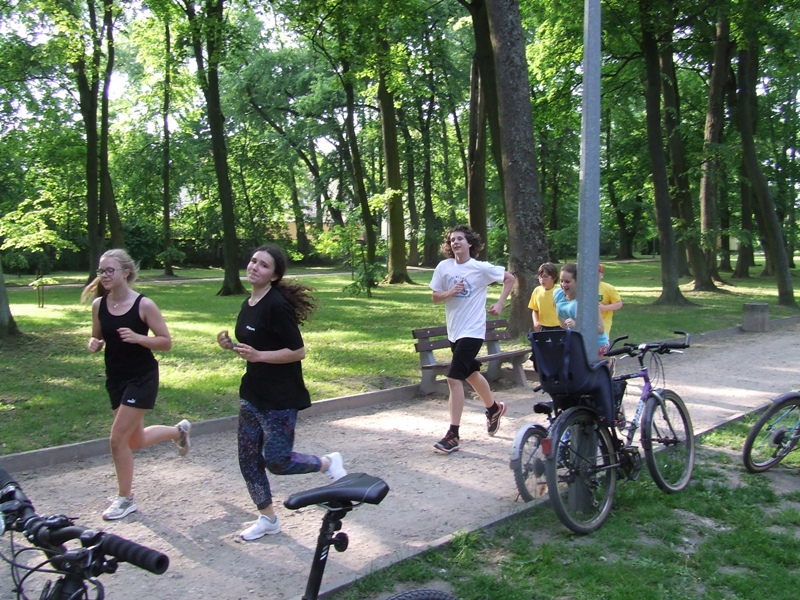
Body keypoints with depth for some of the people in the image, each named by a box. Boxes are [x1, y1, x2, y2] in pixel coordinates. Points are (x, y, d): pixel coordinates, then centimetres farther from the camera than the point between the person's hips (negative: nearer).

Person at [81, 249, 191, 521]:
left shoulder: (144, 305, -15)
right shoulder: (99, 305, 0)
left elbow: (166, 342, -11)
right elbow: (97, 338, 13)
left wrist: (137, 337, -27)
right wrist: (94, 344, -10)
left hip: (142, 378, -6)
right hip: (115, 379, 6)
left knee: (118, 440, -7)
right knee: (135, 441, 15)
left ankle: (125, 499, 14)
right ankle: (179, 430, 44)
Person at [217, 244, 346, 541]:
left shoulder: (277, 304, -19)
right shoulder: (248, 304, 8)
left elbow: (297, 351, -20)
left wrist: (258, 355, -25)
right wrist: (231, 346, 1)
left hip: (280, 397, -9)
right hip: (252, 393, 9)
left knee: (277, 461, -4)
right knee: (249, 459, 11)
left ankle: (328, 463, 22)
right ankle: (267, 518, 28)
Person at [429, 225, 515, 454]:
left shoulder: (481, 268, -9)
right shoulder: (443, 267, 0)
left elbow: (509, 278, 4)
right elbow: (435, 298, 3)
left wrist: (500, 304, -4)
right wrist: (450, 292, -16)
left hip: (472, 331, -6)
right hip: (453, 330, 6)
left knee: (454, 378, -15)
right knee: (471, 373, 22)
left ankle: (453, 435, -9)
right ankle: (494, 408, 49)